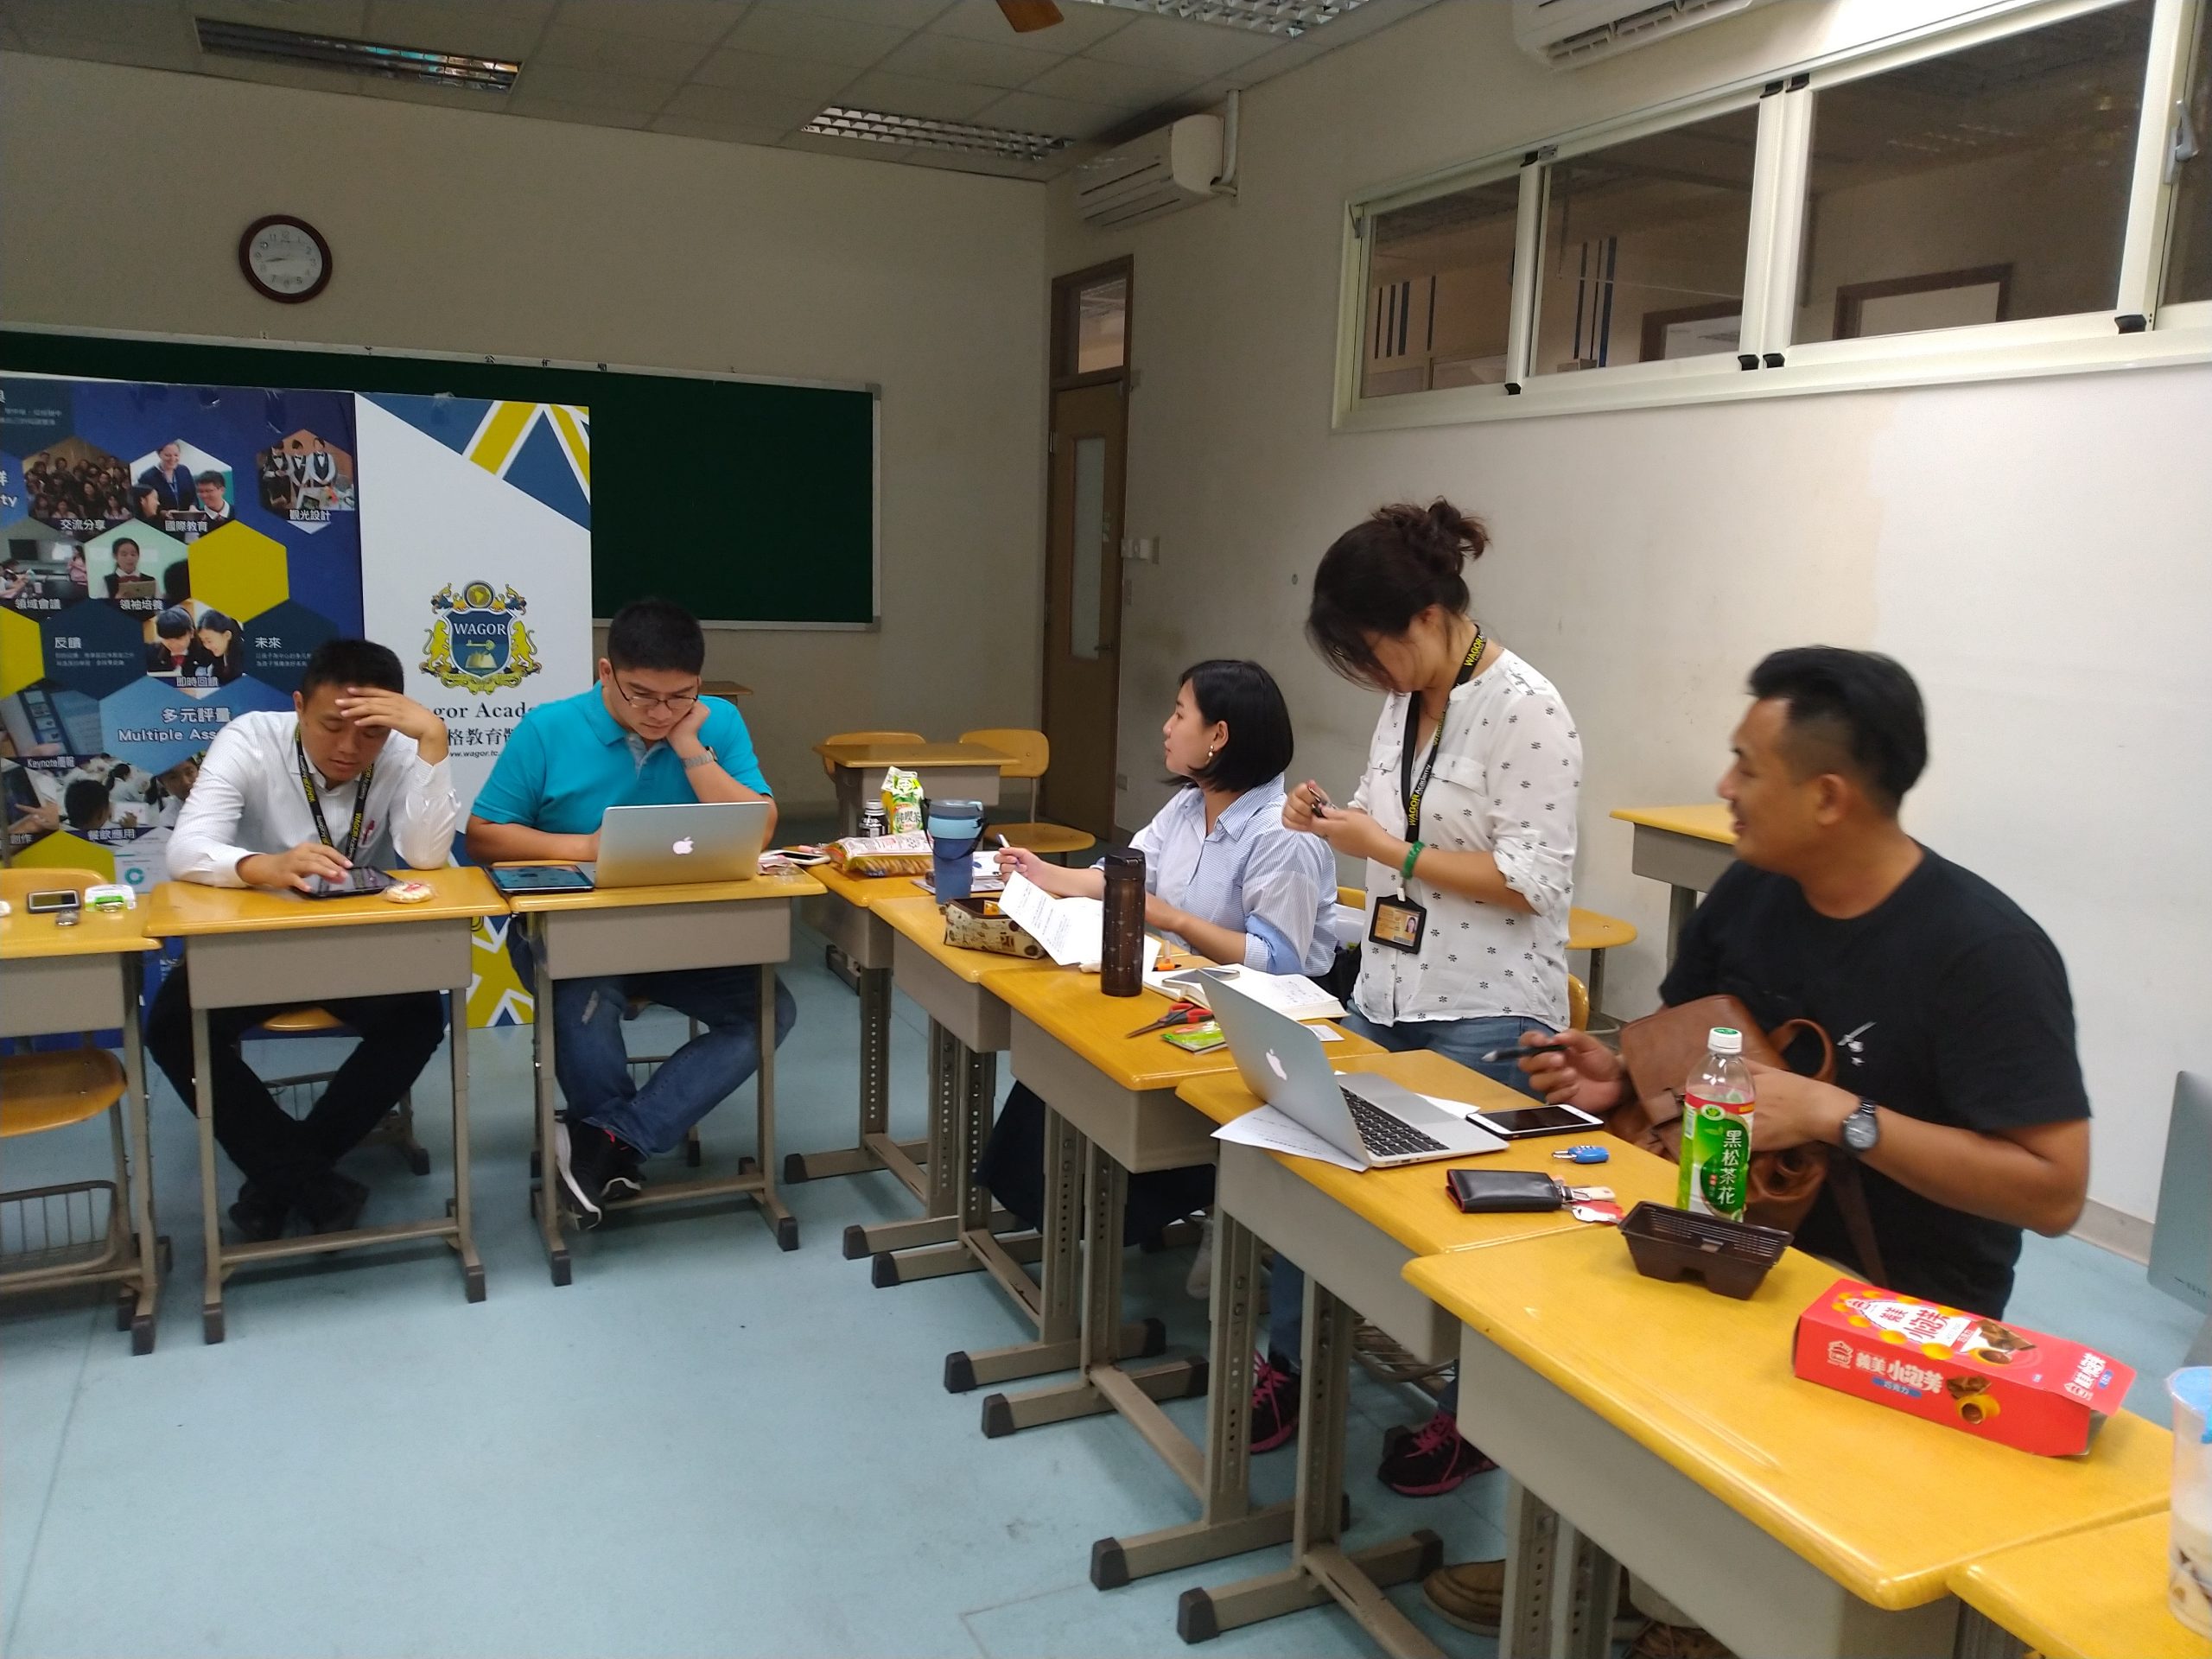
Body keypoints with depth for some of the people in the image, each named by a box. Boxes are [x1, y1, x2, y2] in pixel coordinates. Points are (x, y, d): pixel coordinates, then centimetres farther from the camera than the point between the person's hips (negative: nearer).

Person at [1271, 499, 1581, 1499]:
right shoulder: (1407, 700, 8)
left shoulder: (1525, 712, -16)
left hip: (1488, 1020, -7)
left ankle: (1476, 1417, 26)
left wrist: (1385, 850, -19)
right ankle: (1288, 1364, 27)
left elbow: (1533, 882, -20)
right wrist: (1334, 822, -1)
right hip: (1385, 996, 7)